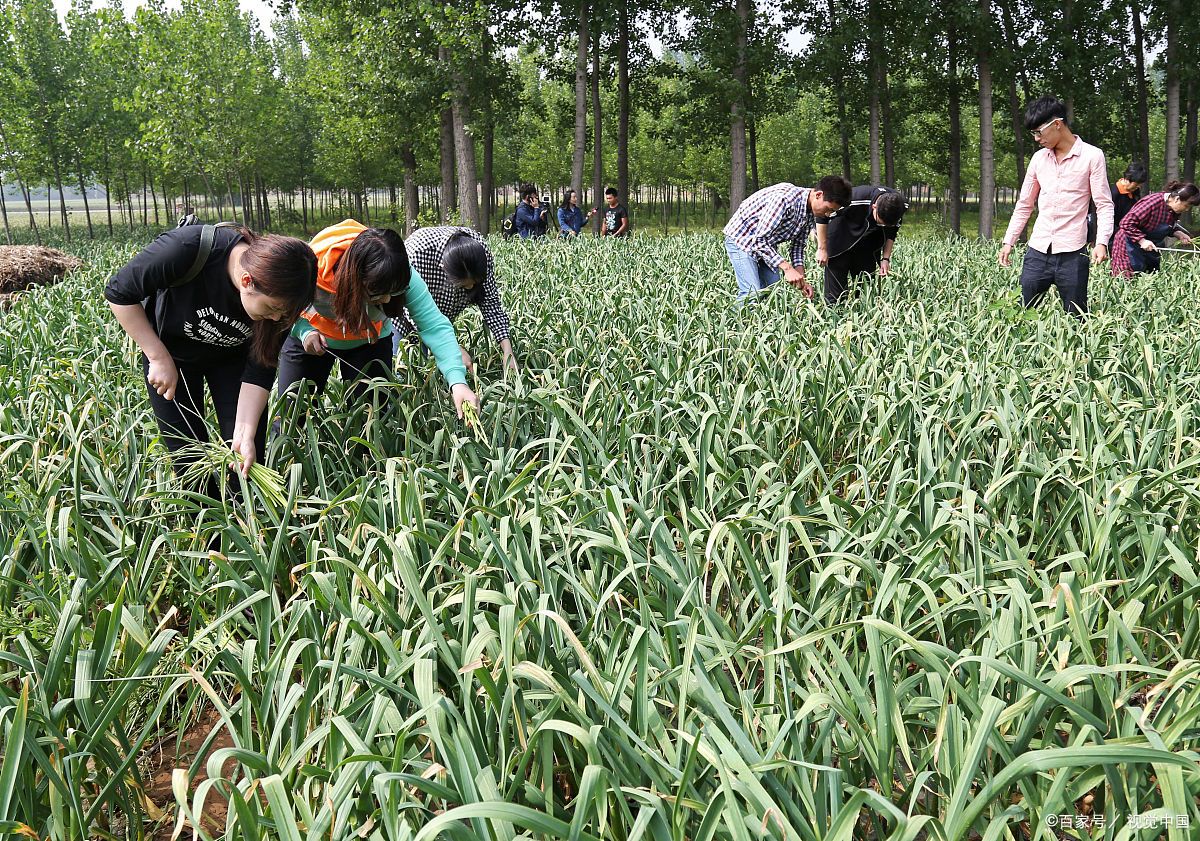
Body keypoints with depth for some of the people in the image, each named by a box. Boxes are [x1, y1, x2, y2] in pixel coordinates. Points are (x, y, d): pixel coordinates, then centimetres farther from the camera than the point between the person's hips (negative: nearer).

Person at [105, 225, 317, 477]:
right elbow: (119, 292, -24)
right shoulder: (187, 249, -39)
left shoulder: (278, 296, -29)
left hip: (230, 356, 2)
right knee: (187, 451, 1)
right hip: (169, 350, -2)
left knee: (251, 451, -3)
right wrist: (159, 358, -24)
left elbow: (259, 369, -20)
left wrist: (245, 435, -29)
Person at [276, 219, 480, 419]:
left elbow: (434, 326, -38)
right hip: (311, 337, -1)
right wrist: (304, 331, -37)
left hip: (369, 341, 1)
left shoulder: (402, 276, -34)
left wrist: (458, 381, -51)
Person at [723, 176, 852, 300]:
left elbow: (798, 245, 5)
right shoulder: (783, 198, -33)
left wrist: (801, 280, -8)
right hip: (741, 239, -9)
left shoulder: (811, 214, -5)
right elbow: (758, 239, -34)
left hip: (767, 246, 9)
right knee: (752, 293, -19)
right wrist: (787, 267, -36)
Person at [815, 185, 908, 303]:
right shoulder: (855, 200, -35)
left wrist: (886, 258, -6)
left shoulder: (900, 206, -20)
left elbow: (891, 233, 2)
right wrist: (822, 248, -18)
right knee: (835, 297, -7)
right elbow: (822, 216, -22)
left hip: (868, 248, 4)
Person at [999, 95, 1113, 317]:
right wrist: (1008, 242, 13)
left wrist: (1102, 242, -18)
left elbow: (1104, 204, -5)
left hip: (1072, 253, -4)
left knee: (1076, 318, 1)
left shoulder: (1092, 156, -3)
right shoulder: (1038, 158, 11)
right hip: (1037, 251, 4)